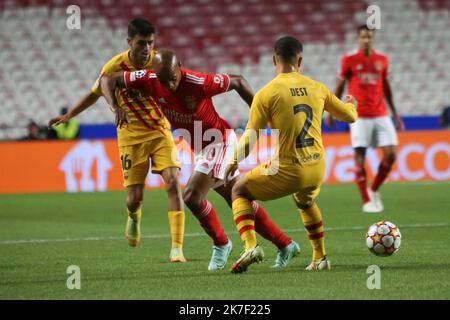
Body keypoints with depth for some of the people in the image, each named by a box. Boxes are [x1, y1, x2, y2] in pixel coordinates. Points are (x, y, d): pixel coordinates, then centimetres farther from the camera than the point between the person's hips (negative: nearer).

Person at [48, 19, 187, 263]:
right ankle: (134, 219, 37)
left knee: (173, 181, -18)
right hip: (131, 135, 0)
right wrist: (68, 116, 3)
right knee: (135, 197, -4)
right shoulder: (115, 66, -11)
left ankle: (177, 248, -16)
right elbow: (95, 94, 5)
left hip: (160, 130, 0)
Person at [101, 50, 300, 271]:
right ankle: (285, 245, 23)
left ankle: (221, 244, 6)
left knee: (192, 197, -18)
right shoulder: (149, 81, -14)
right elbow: (108, 80, -7)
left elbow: (237, 81, -14)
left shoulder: (199, 83, -28)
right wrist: (116, 108, -25)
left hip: (220, 142, -7)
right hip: (200, 148, 7)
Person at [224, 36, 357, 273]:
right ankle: (320, 258, 34)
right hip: (316, 169, 5)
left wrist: (234, 162, 8)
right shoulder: (316, 88, 3)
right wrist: (351, 104, 40)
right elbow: (349, 116, 16)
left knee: (240, 192, 17)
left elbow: (250, 139, -9)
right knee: (305, 202, 37)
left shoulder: (266, 94, -9)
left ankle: (250, 246, -4)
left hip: (287, 171, -5)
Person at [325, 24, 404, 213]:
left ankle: (374, 190, 15)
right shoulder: (349, 60, -1)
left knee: (391, 154, -6)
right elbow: (340, 86, 6)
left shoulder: (382, 60, 9)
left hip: (381, 115, 3)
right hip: (359, 117, -3)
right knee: (360, 157, -6)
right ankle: (366, 201, 0)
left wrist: (395, 113, 15)